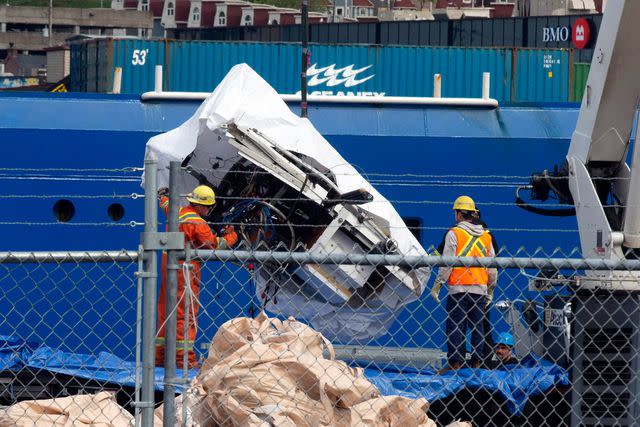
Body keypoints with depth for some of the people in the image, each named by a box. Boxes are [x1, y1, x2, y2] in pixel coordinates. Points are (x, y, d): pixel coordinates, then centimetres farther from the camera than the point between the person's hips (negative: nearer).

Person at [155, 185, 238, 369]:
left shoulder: (177, 213, 10)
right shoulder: (197, 223, -15)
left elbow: (166, 206, 34)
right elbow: (215, 244, -11)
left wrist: (163, 195, 57)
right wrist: (231, 236, 7)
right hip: (185, 270, -9)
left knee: (165, 311, 13)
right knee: (186, 313, -8)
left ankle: (160, 355, 17)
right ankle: (184, 358, -11)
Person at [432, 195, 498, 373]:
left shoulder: (454, 233, -5)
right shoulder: (486, 236, 11)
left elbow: (447, 263, -10)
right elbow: (492, 267, 14)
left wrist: (437, 285, -3)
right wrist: (490, 290, 23)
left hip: (458, 288, -4)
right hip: (480, 289, 4)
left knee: (455, 327, -1)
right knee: (478, 326, 8)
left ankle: (455, 363, -5)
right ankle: (477, 362, 7)